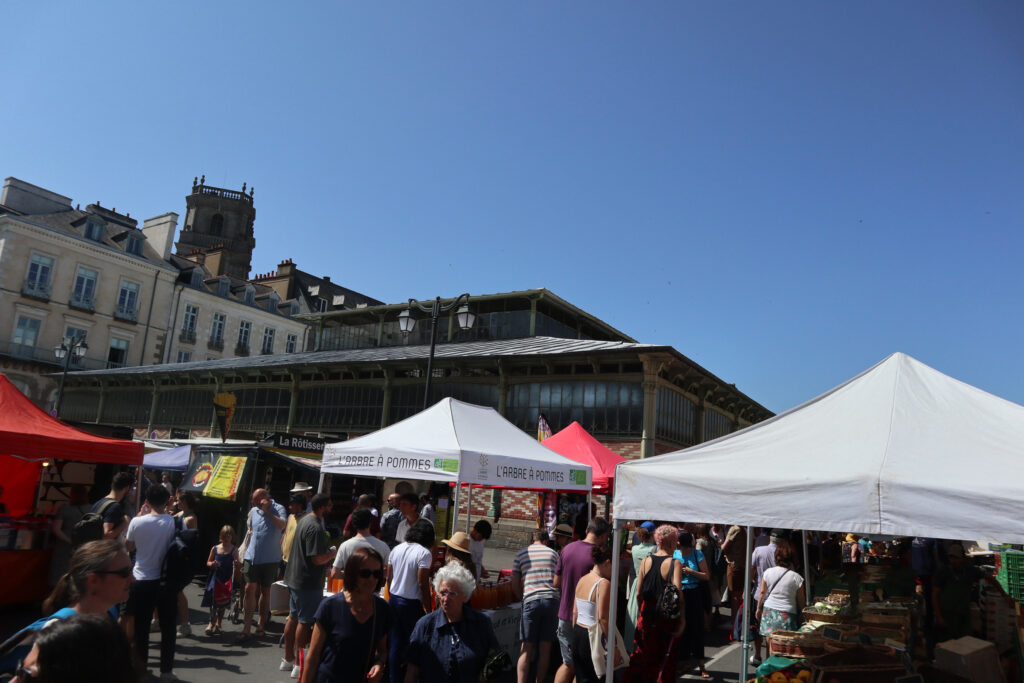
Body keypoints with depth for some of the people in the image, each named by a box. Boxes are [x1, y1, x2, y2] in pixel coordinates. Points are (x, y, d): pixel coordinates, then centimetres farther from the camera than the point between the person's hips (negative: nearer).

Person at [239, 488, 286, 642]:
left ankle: (261, 624, 23)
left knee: (265, 591, 10)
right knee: (250, 589, -5)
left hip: (270, 559, -3)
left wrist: (267, 511, -23)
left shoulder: (278, 509, -6)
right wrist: (244, 554, 17)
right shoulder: (254, 511, 7)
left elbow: (282, 526, -25)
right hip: (252, 557, 3)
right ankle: (246, 628, -1)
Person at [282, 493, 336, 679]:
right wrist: (332, 554, -7)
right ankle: (298, 665, 7)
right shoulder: (315, 528, -23)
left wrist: (326, 558, 12)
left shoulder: (305, 520, 10)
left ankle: (288, 659, 29)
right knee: (305, 622, -1)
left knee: (293, 617, 18)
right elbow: (317, 558, -25)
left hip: (294, 578, 10)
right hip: (308, 582, -10)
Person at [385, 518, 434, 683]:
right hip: (411, 604, -6)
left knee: (395, 644, 13)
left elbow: (389, 578, 11)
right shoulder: (424, 553, -14)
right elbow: (422, 584, -17)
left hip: (393, 600, 6)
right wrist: (428, 609, -10)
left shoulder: (397, 549, 6)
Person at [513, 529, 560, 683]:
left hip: (531, 601, -1)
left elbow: (515, 586, 9)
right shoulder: (553, 554, 13)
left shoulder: (520, 554, 12)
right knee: (545, 649, 9)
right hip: (552, 600, 1)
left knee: (526, 649, 1)